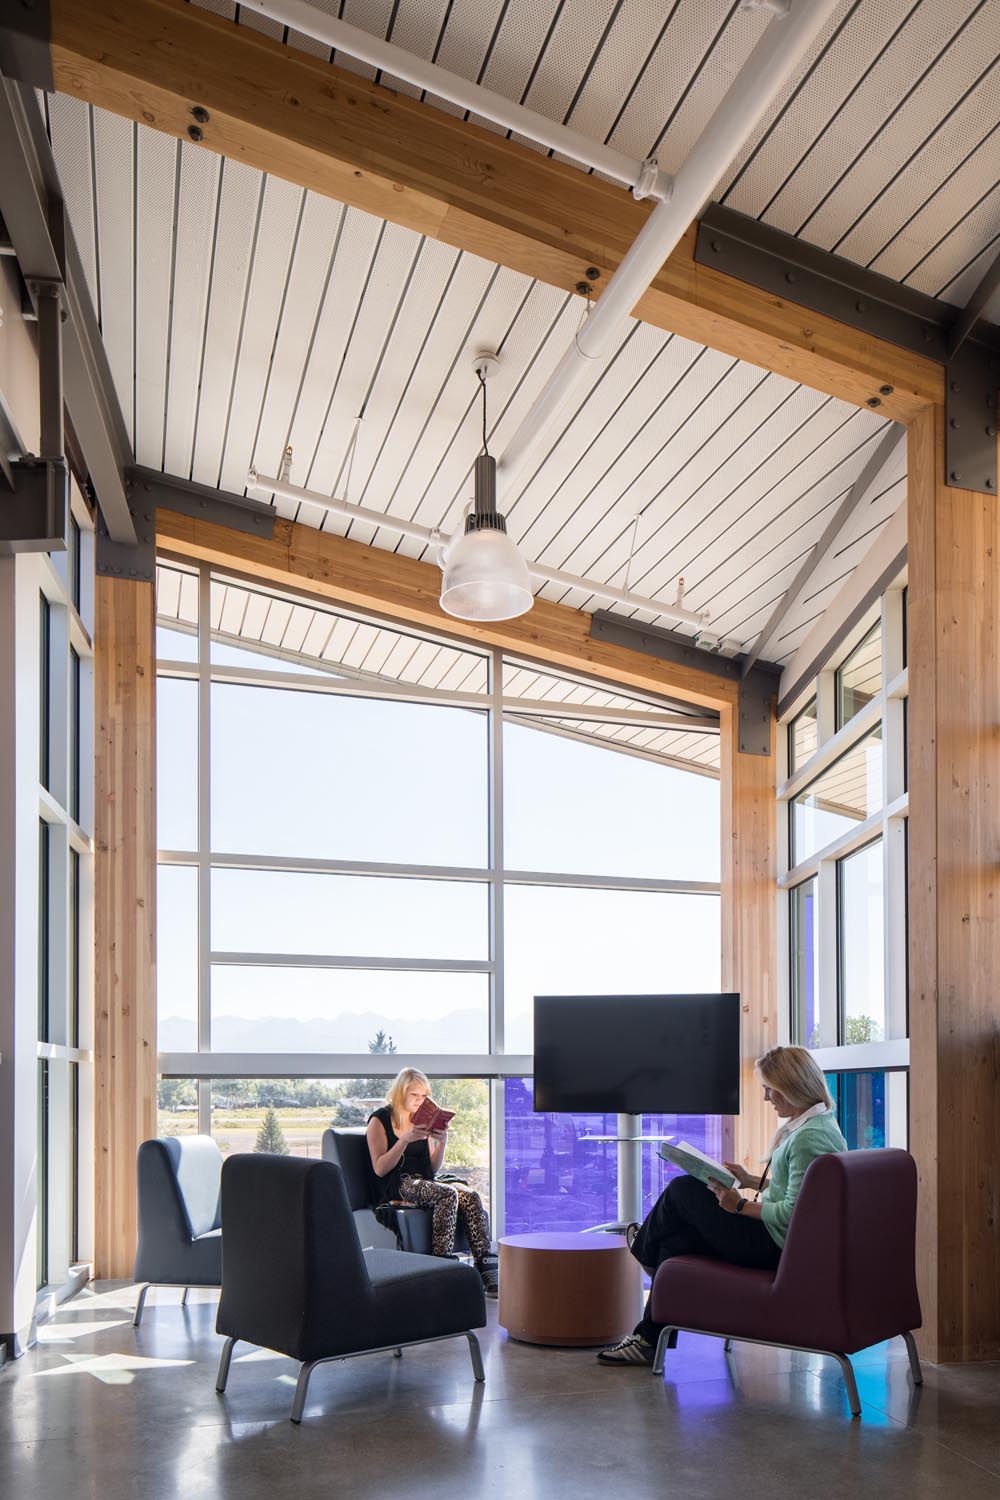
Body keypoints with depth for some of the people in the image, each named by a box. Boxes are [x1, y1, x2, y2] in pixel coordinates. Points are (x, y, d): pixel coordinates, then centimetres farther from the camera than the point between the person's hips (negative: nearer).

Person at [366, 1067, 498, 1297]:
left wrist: (442, 1143, -3)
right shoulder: (380, 1120, 1)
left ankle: (487, 1269, -32)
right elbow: (380, 1169, -10)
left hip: (423, 1183, 6)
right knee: (448, 1194, -32)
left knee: (470, 1196, -22)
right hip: (395, 1187, -6)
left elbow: (433, 1169, 15)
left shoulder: (421, 1121, 19)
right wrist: (406, 1139, -19)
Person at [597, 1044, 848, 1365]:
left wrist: (740, 1205, -18)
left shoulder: (808, 1138, -24)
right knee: (676, 1240, 8)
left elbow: (792, 1213, -27)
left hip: (772, 1245, -10)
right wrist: (751, 1181, 10)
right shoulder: (819, 1124, 9)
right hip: (779, 1240, 10)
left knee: (682, 1190, 1)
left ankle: (645, 1247, 32)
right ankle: (649, 1338, 15)